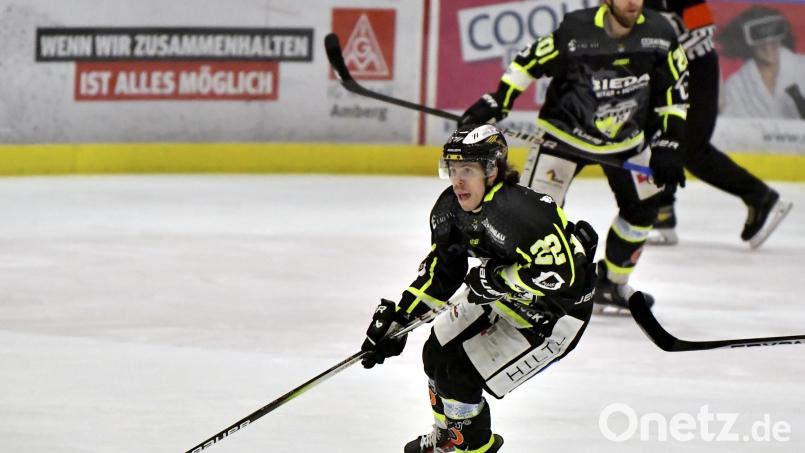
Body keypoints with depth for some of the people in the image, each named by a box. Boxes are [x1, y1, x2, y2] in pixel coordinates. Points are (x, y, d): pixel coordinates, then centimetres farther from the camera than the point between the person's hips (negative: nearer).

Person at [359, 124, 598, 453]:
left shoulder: (517, 213, -36)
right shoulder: (451, 209, -8)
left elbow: (564, 274, -39)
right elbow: (439, 272, 4)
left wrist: (495, 280, -32)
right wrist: (397, 317, -1)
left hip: (552, 314, -9)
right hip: (503, 297, 9)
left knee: (458, 376, -12)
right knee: (437, 352, 14)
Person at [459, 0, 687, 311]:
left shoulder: (658, 34, -14)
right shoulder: (575, 31, -24)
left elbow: (675, 90, -6)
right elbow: (531, 61, -12)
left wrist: (668, 145, -11)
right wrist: (496, 102, -16)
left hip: (626, 137, 5)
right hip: (565, 131, -5)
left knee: (643, 205, 8)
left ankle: (610, 283, 26)